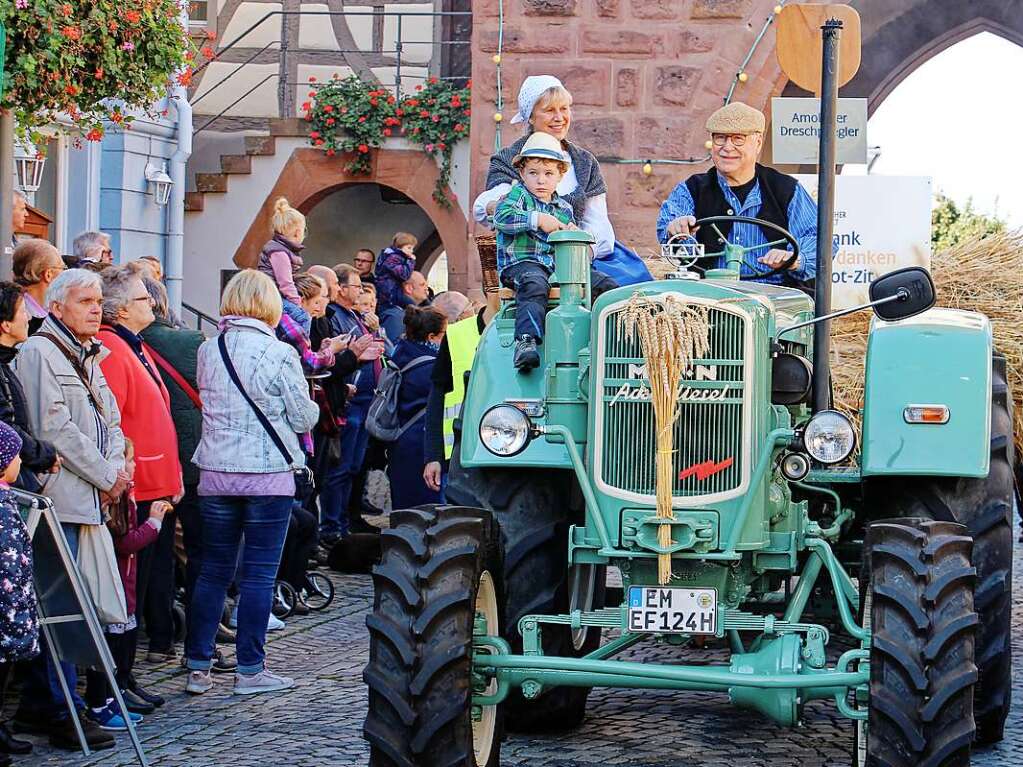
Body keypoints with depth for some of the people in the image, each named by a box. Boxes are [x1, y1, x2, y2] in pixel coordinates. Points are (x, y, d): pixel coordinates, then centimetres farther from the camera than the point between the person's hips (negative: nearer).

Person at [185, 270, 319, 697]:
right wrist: (307, 408, 15)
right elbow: (304, 418, -6)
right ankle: (250, 670, 6)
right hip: (268, 475, -4)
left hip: (215, 473, 4)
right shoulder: (279, 354, -10)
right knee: (259, 573, 3)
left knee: (214, 570, 11)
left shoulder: (208, 351, 2)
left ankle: (198, 666, 12)